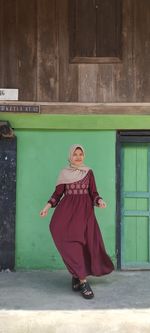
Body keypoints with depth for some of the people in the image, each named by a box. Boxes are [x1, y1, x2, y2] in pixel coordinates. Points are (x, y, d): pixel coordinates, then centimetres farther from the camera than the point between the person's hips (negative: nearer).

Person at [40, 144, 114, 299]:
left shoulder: (88, 172, 10)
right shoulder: (64, 173, 10)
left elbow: (93, 193, 8)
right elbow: (57, 193, 9)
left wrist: (100, 201, -12)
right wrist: (47, 206, -4)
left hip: (84, 210, 1)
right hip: (67, 209, -1)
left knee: (84, 241, -7)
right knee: (70, 240, -17)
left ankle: (77, 275, 13)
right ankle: (82, 280, -15)